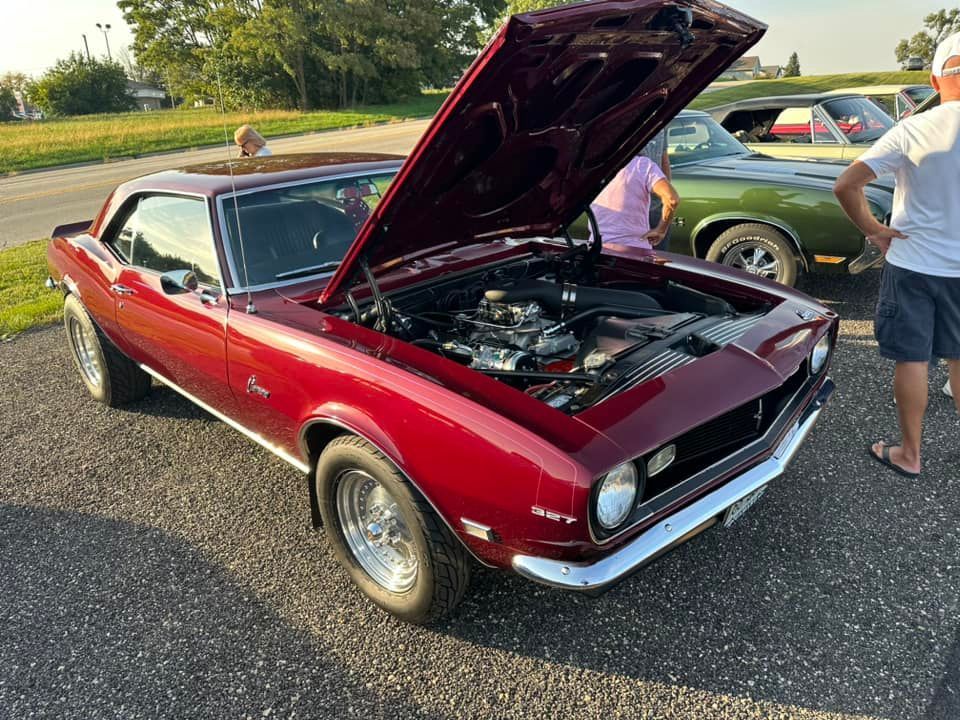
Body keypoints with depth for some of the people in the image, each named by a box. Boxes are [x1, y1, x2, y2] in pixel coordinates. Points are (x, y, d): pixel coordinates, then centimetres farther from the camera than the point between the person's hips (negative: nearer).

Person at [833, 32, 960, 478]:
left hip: (911, 264, -2)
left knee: (912, 360, 7)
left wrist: (872, 229, -4)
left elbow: (846, 185, -16)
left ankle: (909, 454, 19)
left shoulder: (913, 130, -11)